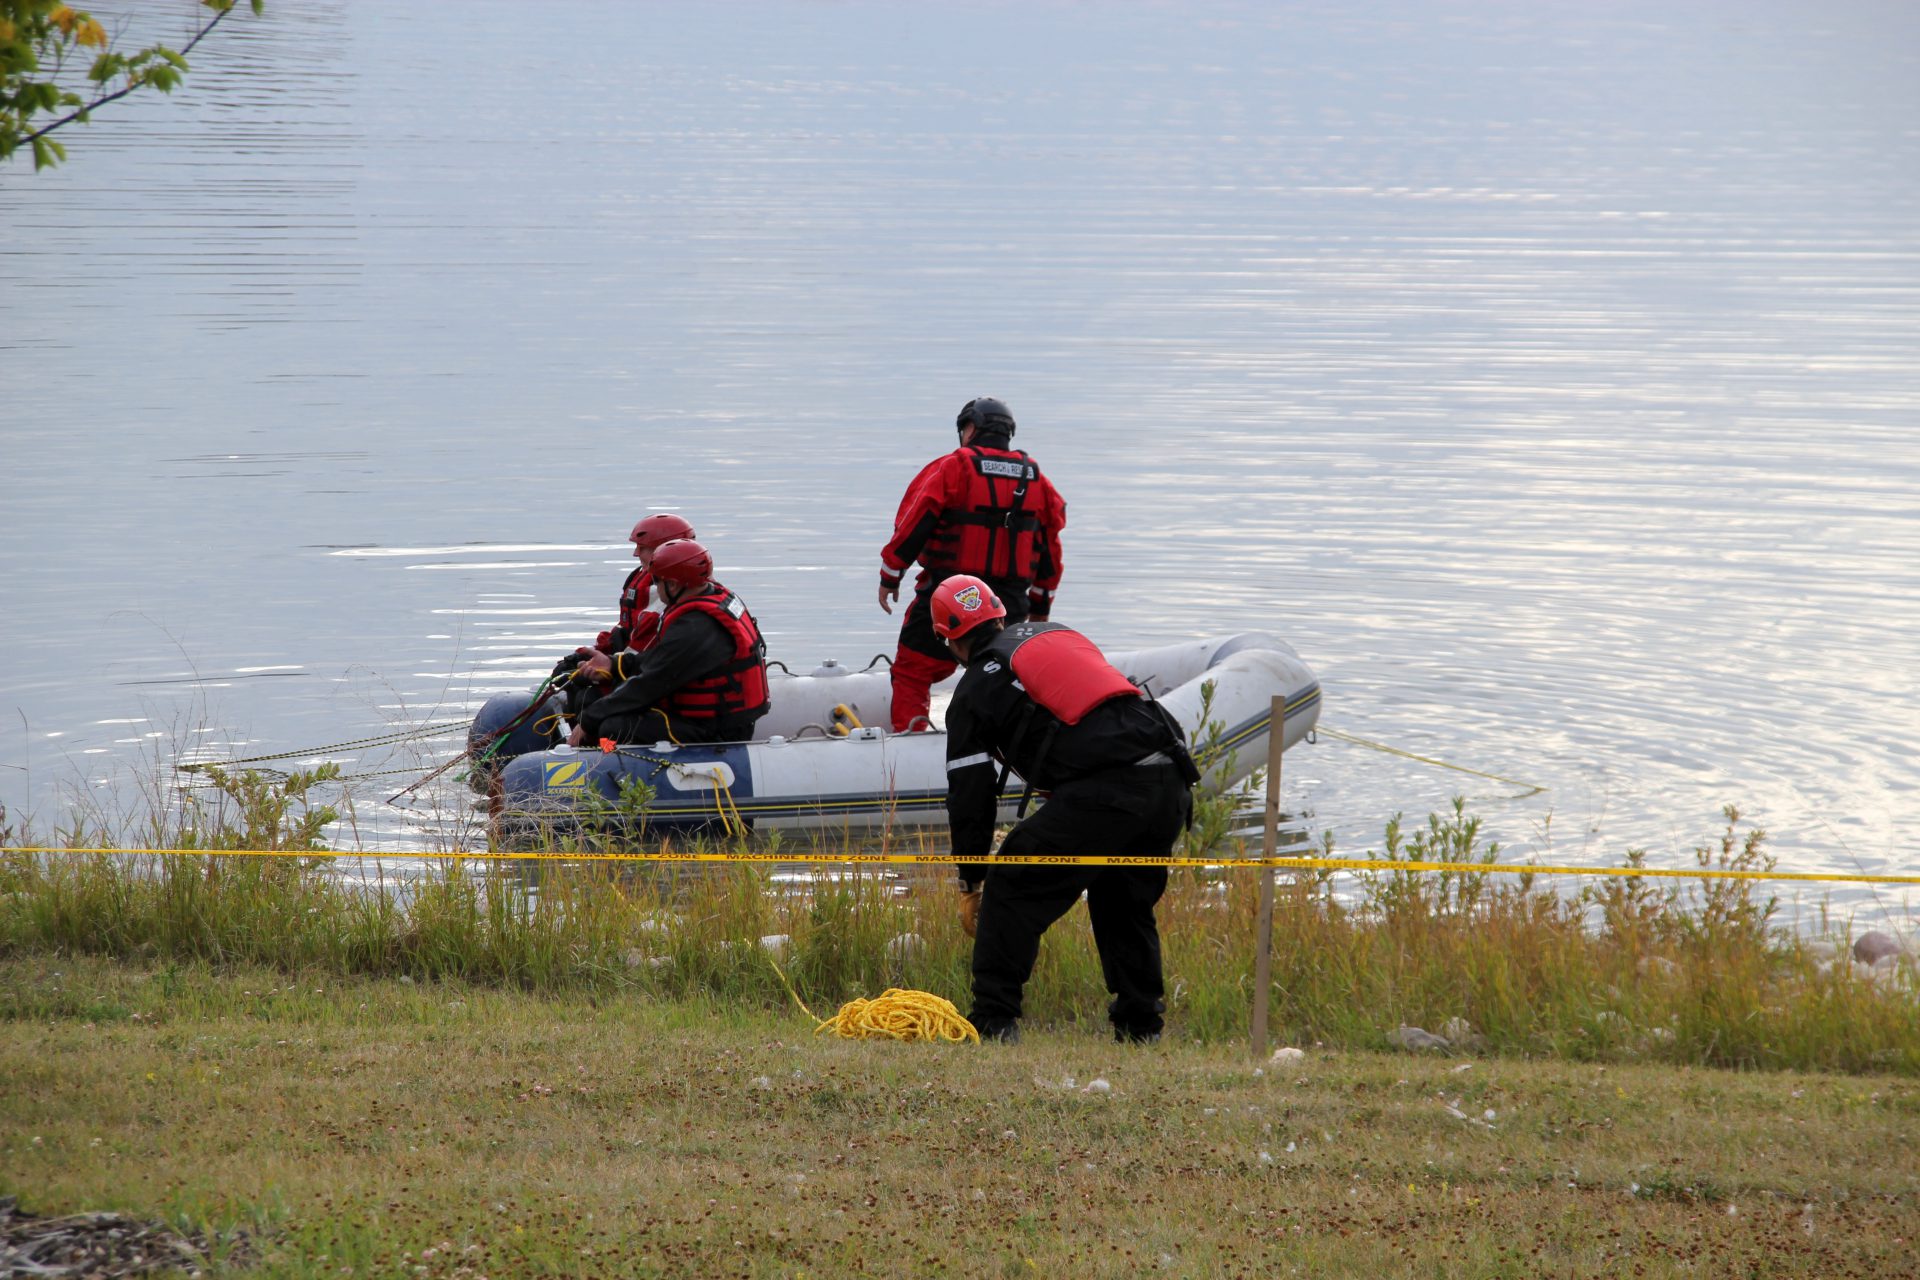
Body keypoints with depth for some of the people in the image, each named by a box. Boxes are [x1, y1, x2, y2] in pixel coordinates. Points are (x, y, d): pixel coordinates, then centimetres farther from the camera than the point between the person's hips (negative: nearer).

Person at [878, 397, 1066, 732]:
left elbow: (912, 526, -9)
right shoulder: (1036, 479, 9)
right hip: (1009, 603, 4)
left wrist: (890, 576, 2)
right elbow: (1049, 547, 14)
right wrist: (1040, 607, 23)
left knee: (912, 672, 5)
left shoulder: (951, 469, -6)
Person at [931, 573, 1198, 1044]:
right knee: (1126, 902, 25)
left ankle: (993, 1019, 2)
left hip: (1104, 789, -6)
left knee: (1013, 888, 6)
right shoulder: (1059, 634, 28)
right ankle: (1141, 1026, 24)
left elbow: (970, 795, 12)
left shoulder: (975, 690, 11)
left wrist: (971, 886, 22)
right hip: (1171, 783, 7)